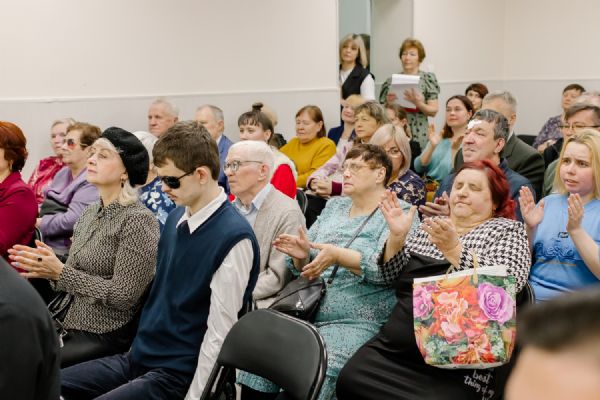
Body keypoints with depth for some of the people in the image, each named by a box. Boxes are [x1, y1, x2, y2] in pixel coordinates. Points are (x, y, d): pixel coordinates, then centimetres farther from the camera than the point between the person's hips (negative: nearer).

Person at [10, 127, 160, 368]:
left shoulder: (138, 220, -13)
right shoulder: (89, 214, 11)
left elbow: (125, 296, -18)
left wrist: (60, 272, -16)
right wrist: (46, 266, -5)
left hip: (108, 338, -7)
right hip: (73, 329, 7)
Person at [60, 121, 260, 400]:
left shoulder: (233, 238, -20)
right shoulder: (177, 217, 6)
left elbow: (219, 335, -19)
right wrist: (137, 350, 13)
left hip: (176, 375, -8)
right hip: (137, 356, 8)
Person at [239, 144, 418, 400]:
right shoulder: (334, 206, 16)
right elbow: (306, 266, 17)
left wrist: (338, 256, -24)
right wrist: (302, 255, -5)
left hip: (357, 323, -6)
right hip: (307, 314, 6)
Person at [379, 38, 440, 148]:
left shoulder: (428, 78, 4)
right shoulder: (391, 80, 10)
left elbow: (433, 111, 0)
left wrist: (418, 103, -17)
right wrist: (388, 103, -7)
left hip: (419, 135, -2)